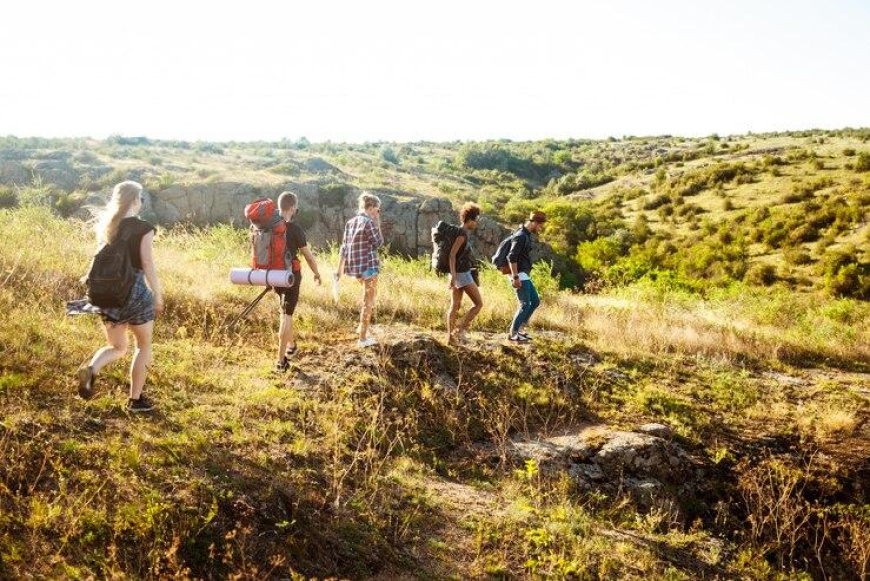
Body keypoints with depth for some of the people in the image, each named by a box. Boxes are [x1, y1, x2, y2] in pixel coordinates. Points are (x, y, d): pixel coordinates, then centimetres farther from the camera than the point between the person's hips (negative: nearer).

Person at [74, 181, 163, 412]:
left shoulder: (105, 225, 7)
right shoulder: (143, 229, -10)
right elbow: (148, 266, -12)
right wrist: (158, 296, -3)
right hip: (134, 291, -5)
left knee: (117, 347, 19)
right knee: (144, 345, 14)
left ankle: (90, 369, -12)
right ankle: (135, 399, 16)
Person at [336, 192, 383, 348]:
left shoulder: (350, 222, 8)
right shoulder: (369, 222, -14)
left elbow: (343, 248, 8)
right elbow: (378, 243, -7)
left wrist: (339, 269, 10)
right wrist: (378, 225, -1)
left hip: (355, 266, 8)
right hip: (368, 265, -8)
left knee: (370, 295, 29)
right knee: (368, 300, 2)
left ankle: (363, 327, 35)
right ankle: (363, 338, 6)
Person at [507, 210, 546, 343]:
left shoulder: (527, 235, 15)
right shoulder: (521, 236, -17)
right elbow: (512, 257, -24)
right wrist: (515, 277, -26)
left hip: (524, 275, 10)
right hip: (519, 276, -10)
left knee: (535, 301, 12)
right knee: (525, 305, -7)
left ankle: (520, 327, 17)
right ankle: (513, 333, 1)